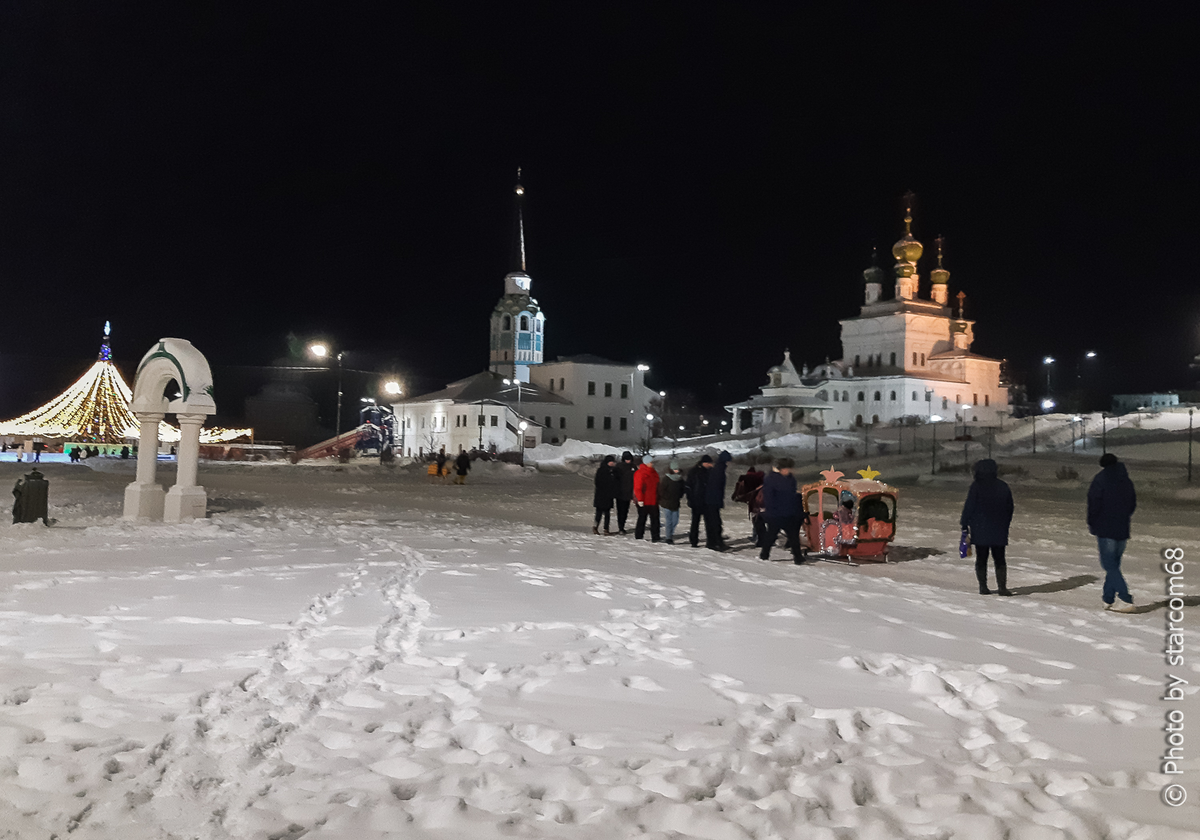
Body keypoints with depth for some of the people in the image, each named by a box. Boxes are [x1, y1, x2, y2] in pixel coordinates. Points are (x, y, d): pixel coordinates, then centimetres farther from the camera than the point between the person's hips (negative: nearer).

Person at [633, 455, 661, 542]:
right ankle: (638, 536, 15)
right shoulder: (640, 473, -12)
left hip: (653, 501, 7)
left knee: (655, 518, 3)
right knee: (642, 518, 4)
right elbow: (638, 488, -14)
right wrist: (640, 499, -17)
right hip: (643, 502, -7)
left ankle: (655, 537, 7)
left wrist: (658, 498, 18)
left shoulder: (654, 473, 12)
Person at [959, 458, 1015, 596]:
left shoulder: (976, 486, -9)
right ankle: (1002, 587, 1)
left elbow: (969, 506, -12)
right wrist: (1005, 525, 20)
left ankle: (983, 587, 5)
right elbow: (1010, 508, 11)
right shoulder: (1003, 487, 4)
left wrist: (964, 524, -4)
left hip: (980, 530, -3)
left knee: (981, 559, 5)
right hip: (999, 531, 3)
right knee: (999, 559, 9)